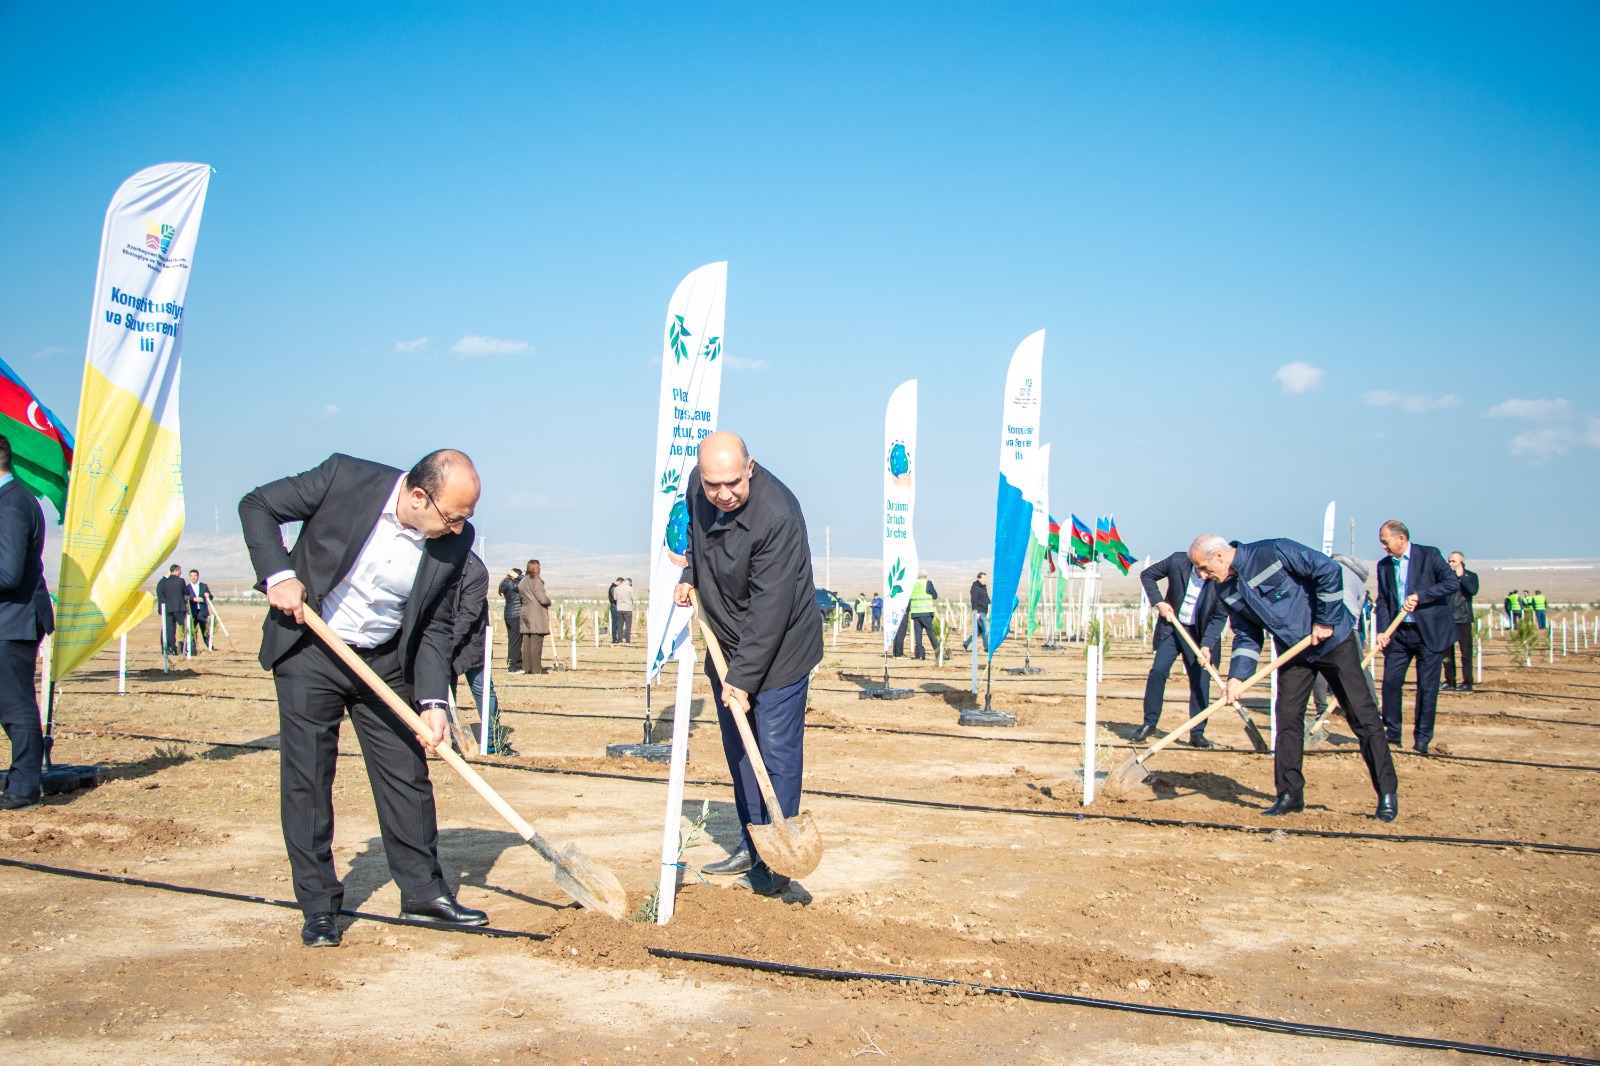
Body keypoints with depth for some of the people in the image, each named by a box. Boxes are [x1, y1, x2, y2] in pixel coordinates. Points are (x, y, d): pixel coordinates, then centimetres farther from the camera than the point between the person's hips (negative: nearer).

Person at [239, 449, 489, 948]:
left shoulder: (454, 542, -12)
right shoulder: (344, 477, -21)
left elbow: (436, 627, -3)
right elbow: (256, 504, -8)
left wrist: (433, 702, -13)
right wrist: (277, 573, -21)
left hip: (386, 663, 3)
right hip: (308, 652, -2)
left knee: (407, 774, 5)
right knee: (307, 779, -1)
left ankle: (424, 891, 19)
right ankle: (319, 907, 10)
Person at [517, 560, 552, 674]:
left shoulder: (522, 582, 11)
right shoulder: (536, 582, -13)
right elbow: (543, 599, -15)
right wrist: (548, 599, 5)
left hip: (525, 615, 8)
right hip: (537, 616, -8)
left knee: (526, 643, 8)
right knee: (536, 643, -5)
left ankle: (526, 667, 9)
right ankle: (536, 668, -4)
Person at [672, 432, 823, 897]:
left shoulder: (777, 518, -30)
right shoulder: (698, 487, -6)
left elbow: (769, 609, -29)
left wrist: (743, 678, -26)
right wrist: (690, 576, 5)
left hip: (777, 649, -8)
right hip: (727, 645, 8)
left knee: (777, 750, -4)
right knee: (738, 749, 15)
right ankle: (751, 845, 28)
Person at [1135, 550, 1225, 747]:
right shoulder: (1178, 561, -16)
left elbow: (1218, 618, -12)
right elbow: (1146, 575, 0)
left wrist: (1206, 645, -23)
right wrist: (1159, 602, -10)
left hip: (1200, 634, -1)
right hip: (1171, 626, 1)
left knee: (1201, 681, -4)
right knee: (1158, 671, -9)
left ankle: (1197, 733, 7)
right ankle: (1149, 722, 5)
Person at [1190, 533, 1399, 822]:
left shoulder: (1272, 552, -24)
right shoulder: (1226, 592, -3)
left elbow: (1328, 570, -22)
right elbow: (1247, 636, 3)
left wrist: (1325, 621, -19)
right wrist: (1237, 676, -11)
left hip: (1332, 639, -6)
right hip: (1293, 652, 6)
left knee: (1363, 717, -3)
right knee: (1287, 719, 2)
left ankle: (1388, 793, 5)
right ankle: (1290, 794, 11)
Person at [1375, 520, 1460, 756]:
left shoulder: (1429, 555, -6)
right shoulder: (1384, 566, 8)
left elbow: (1453, 582, -15)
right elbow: (1382, 601, 5)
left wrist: (1419, 596, -22)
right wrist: (1382, 631, -10)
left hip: (1429, 632, -4)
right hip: (1398, 633, 4)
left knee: (1427, 687, 0)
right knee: (1390, 681, 1)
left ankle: (1422, 739, 9)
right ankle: (1392, 732, 15)